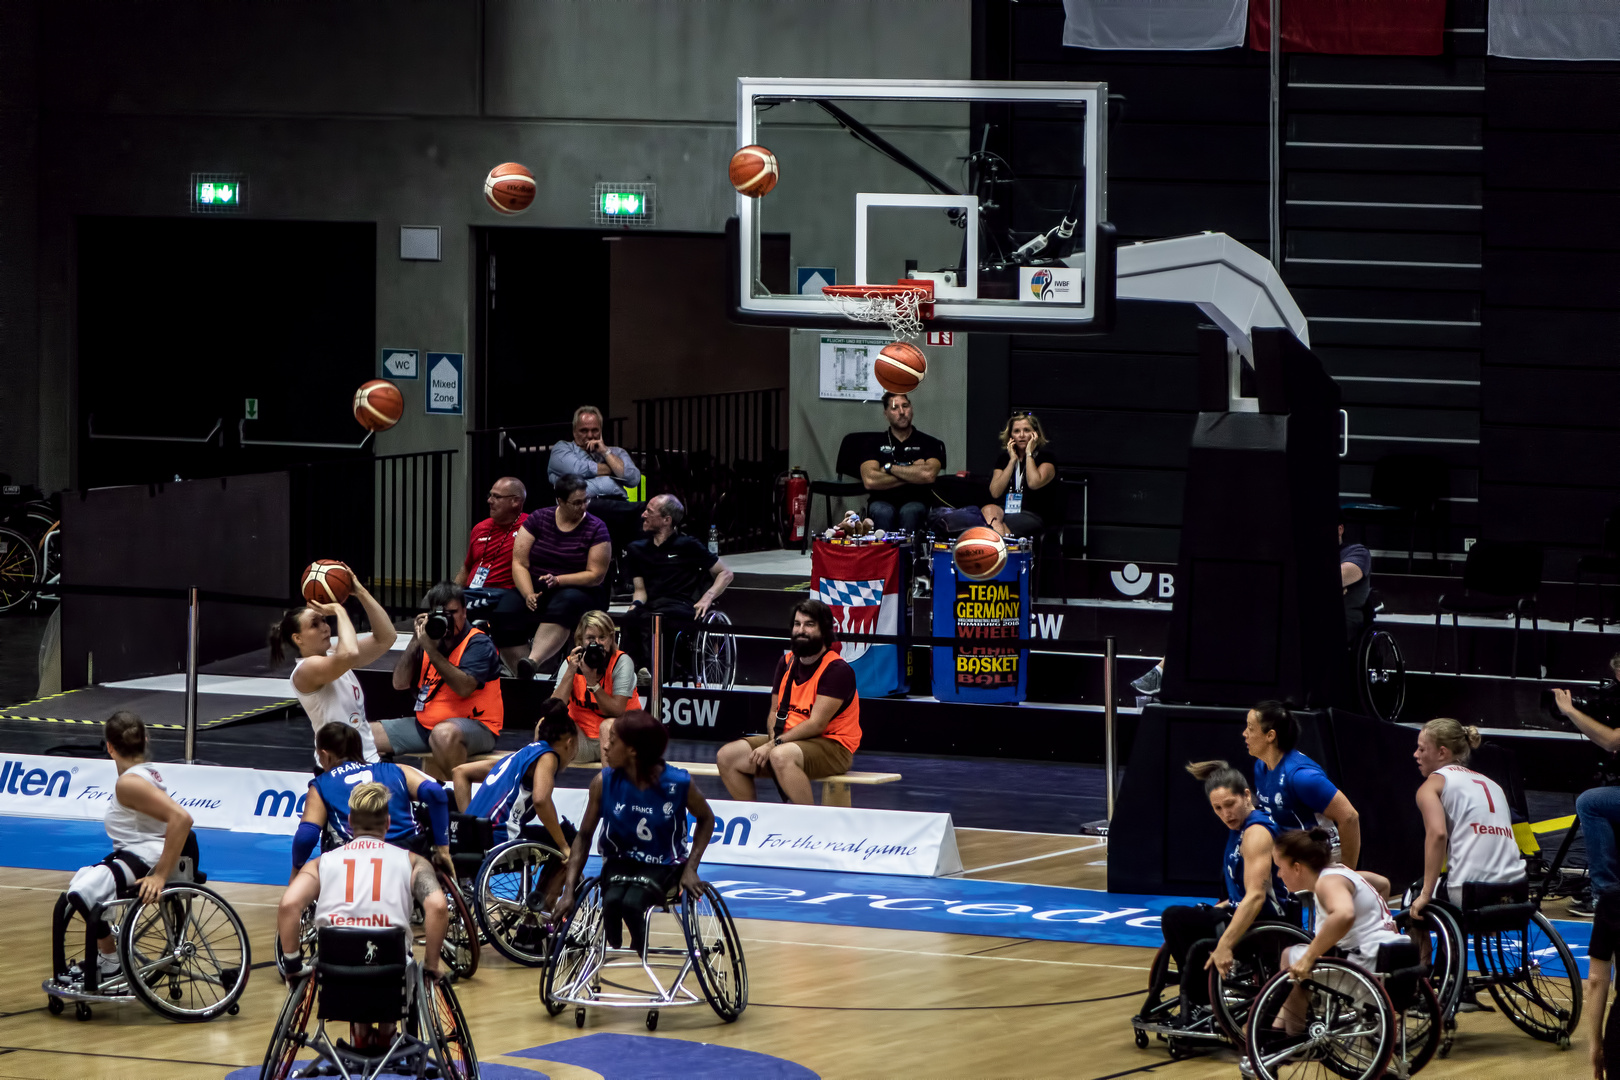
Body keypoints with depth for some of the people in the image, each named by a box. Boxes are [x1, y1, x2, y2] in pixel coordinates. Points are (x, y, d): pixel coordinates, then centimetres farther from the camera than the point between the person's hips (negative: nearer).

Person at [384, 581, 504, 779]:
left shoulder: (479, 644, -8)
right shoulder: (432, 638, 11)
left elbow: (464, 688, -24)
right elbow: (400, 683, 5)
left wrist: (431, 650, -24)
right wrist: (416, 642, -6)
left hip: (473, 725, -7)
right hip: (424, 724, 7)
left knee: (444, 733, -43)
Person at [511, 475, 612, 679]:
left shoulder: (596, 528, 2)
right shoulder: (538, 519, 6)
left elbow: (595, 575, -4)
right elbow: (519, 563, 1)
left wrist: (558, 580, -18)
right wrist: (529, 595, -17)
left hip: (580, 592, -3)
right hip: (538, 592, 3)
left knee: (565, 603, -40)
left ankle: (532, 661, -61)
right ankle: (520, 676, -39)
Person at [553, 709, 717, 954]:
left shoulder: (678, 784, -16)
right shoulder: (604, 783, -11)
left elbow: (706, 819, 3)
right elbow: (584, 836, -2)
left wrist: (690, 868, -7)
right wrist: (569, 890, -10)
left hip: (663, 866, -2)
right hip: (619, 862, 2)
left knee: (632, 903, -33)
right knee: (612, 902, -32)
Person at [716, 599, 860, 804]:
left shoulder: (837, 670, -13)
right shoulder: (787, 662, 11)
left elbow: (817, 724, -19)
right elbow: (775, 712, 13)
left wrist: (775, 745, -21)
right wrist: (774, 739, -9)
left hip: (831, 746, -8)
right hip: (790, 740, 8)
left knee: (781, 756, -38)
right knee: (727, 756, -7)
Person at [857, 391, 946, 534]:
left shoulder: (930, 443, 10)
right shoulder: (874, 442, 12)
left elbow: (929, 475, -12)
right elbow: (869, 481, -6)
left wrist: (889, 468, -3)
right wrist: (913, 474, -5)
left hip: (916, 502, -1)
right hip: (883, 502, 1)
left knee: (910, 512, -36)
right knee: (882, 512, -35)